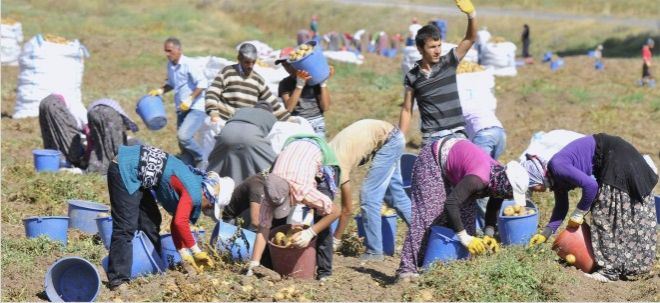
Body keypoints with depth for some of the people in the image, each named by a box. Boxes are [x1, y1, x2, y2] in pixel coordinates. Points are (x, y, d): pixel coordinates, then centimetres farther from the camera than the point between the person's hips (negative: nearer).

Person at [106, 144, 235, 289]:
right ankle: (118, 279, -11)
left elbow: (176, 224, 19)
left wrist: (185, 256, 15)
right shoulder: (194, 192, -15)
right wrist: (196, 252, -14)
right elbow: (180, 223, -25)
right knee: (126, 227, -12)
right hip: (125, 170, -10)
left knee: (150, 222, 15)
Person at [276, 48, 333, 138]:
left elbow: (325, 107, -1)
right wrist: (300, 85, -16)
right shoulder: (285, 83, 7)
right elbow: (288, 108, -10)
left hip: (317, 125, 0)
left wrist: (324, 83, -8)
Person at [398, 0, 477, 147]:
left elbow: (470, 39, -8)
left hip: (456, 133, 0)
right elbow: (407, 110, 9)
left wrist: (471, 15, -25)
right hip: (430, 138, 0)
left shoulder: (449, 63, 1)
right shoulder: (412, 76, 2)